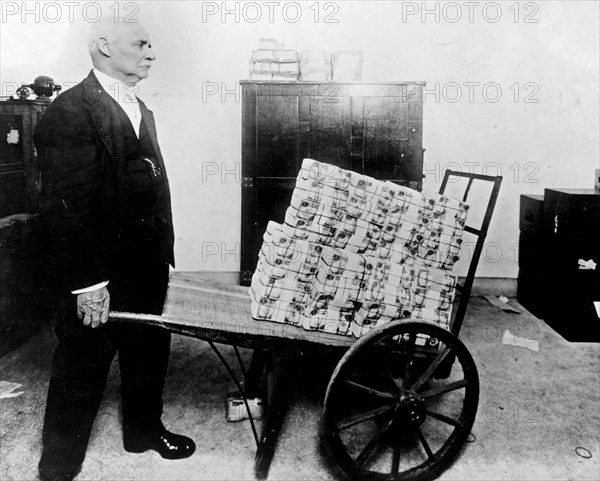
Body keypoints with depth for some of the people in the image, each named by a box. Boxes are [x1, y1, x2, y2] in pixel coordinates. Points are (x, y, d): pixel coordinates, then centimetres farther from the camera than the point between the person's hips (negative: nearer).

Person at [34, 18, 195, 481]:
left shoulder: (141, 111, 14)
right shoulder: (69, 112, -15)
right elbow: (64, 206, -20)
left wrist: (164, 255, 12)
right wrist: (88, 282, -21)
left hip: (147, 271, 8)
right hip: (98, 282, -8)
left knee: (149, 355, 22)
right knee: (81, 372, 7)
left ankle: (145, 429, 44)